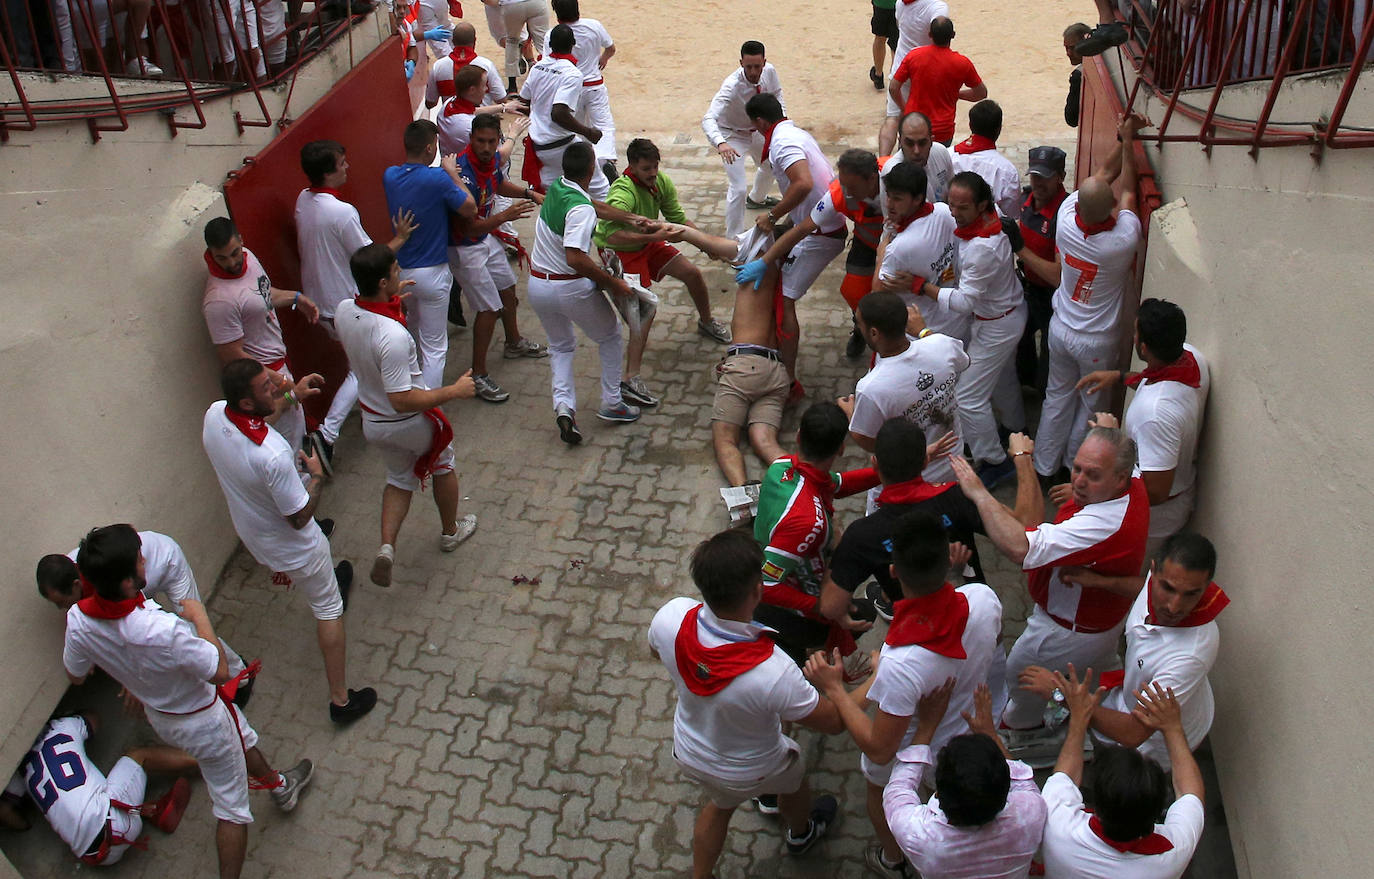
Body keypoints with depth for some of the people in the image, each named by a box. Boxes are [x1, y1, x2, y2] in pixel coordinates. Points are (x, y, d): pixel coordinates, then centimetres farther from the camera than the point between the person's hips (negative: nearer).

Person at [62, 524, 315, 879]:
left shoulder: (78, 620, -23)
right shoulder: (164, 630, -45)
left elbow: (75, 676, -3)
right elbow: (220, 672, -29)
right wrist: (200, 618, -18)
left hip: (158, 714, 8)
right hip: (202, 721, -8)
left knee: (243, 739, 35)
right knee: (232, 808, 14)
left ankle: (278, 785, 61)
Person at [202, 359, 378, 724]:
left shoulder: (214, 415, -20)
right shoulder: (274, 455, -43)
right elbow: (299, 517, -29)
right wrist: (316, 476, -15)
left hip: (251, 533, 8)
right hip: (292, 548, -8)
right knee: (328, 610, 12)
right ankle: (341, 699, 23)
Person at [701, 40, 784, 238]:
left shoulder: (770, 72, -21)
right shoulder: (731, 86, -38)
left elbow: (776, 93, 4)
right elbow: (708, 119, -49)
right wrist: (720, 143, -67)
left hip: (757, 130, 7)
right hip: (733, 136, -7)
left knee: (770, 166, 30)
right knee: (738, 189, -17)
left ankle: (756, 199, 62)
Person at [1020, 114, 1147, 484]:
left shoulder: (1066, 218, -22)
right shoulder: (1124, 239, -29)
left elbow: (1105, 173, -4)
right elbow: (1126, 188, -9)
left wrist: (1125, 137, -2)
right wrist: (1128, 139, 1)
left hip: (1061, 328, 3)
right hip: (1098, 341, -3)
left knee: (1057, 396, 22)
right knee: (1092, 404, 19)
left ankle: (1044, 466, 34)